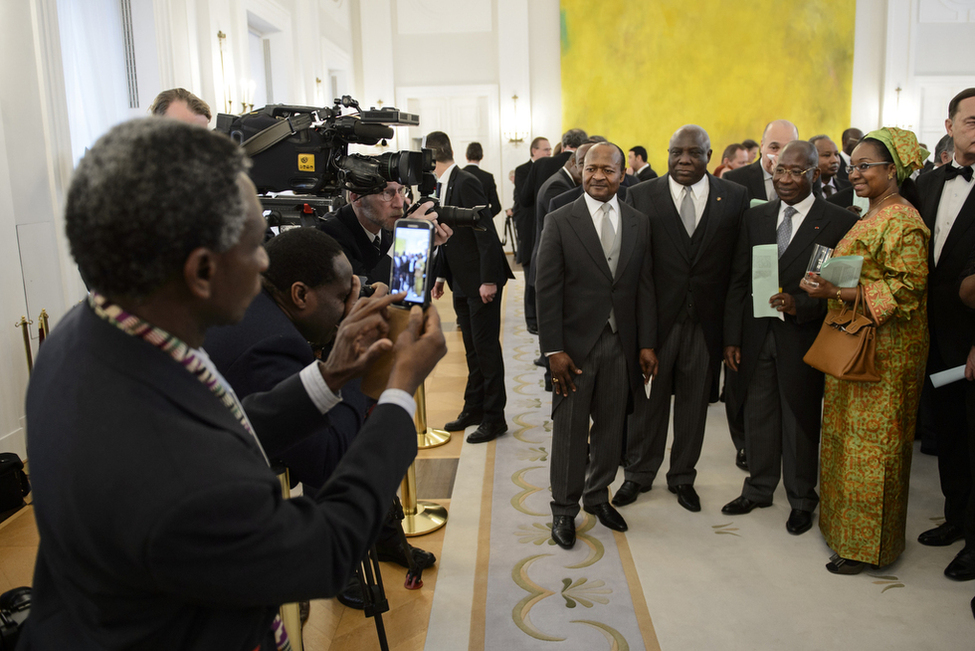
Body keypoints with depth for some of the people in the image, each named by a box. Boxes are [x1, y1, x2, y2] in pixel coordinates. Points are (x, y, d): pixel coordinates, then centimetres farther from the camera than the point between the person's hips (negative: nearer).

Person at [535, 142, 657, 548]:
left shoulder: (638, 224, 6)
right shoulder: (560, 222, -5)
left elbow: (644, 287, 7)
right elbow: (546, 289, -8)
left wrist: (647, 343, 2)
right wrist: (554, 350, -14)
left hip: (620, 343, 4)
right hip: (575, 344, -3)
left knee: (611, 425, 14)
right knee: (569, 429, 6)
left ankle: (597, 496, 35)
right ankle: (564, 510, 23)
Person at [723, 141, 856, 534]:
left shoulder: (839, 222, -6)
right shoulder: (755, 217, 7)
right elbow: (738, 281, 6)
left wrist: (801, 306, -21)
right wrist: (732, 338, 2)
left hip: (803, 338, -3)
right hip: (757, 337, 4)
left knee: (801, 422, 9)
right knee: (758, 417, 15)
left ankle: (802, 501, 28)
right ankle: (758, 489, 34)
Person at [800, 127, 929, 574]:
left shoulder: (902, 222, -14)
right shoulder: (869, 218, 15)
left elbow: (905, 289, -22)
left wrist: (837, 293, -26)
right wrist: (825, 286, 3)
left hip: (884, 352, -9)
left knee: (871, 445, 1)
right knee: (847, 437, 15)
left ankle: (867, 543, 14)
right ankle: (845, 524, 29)